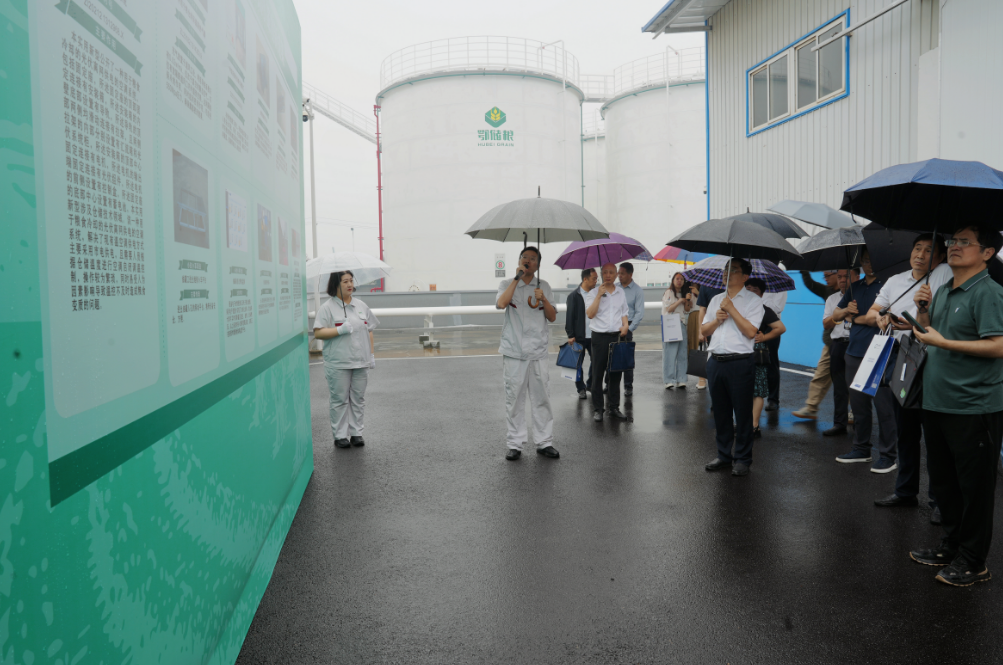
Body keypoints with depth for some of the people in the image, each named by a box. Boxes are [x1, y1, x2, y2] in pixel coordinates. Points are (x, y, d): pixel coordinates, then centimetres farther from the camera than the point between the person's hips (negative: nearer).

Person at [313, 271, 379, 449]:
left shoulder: (361, 306, 12)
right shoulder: (327, 307, -3)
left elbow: (369, 331, 15)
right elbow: (318, 333, -9)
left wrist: (372, 354, 11)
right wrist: (340, 330, -18)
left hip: (361, 361, 4)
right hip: (338, 363, -4)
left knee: (358, 398, 9)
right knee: (340, 399, 1)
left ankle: (356, 433, 18)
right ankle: (340, 435, 10)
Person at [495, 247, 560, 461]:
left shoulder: (544, 286, 13)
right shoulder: (507, 284, 7)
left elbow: (553, 318, 7)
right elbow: (501, 303, -15)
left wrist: (543, 300, -11)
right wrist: (517, 278, -12)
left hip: (538, 352, 2)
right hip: (513, 352, -1)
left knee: (541, 398, 3)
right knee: (514, 399, 1)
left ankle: (544, 442, 13)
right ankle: (515, 444, 10)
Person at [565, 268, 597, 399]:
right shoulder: (574, 296, -6)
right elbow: (570, 317, -5)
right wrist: (570, 335, -9)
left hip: (594, 335, 4)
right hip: (579, 337, -4)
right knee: (579, 364, 4)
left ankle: (590, 384, 28)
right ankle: (581, 389, 17)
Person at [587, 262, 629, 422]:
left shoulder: (620, 292, 11)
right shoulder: (595, 292, -1)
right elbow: (590, 314, -12)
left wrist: (625, 326, 1)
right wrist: (599, 295, -16)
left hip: (617, 336, 4)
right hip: (600, 337, -4)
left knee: (615, 373, 8)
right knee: (598, 374, 0)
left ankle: (613, 407, 18)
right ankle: (597, 409, 7)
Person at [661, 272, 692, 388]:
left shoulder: (684, 293, 17)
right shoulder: (669, 293, 1)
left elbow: (687, 310, 11)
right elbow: (668, 309, -5)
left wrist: (687, 300, -5)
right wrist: (679, 301, -11)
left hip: (682, 325, 5)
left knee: (682, 353, 2)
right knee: (670, 353, -9)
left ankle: (680, 380, 5)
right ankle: (669, 380, -7)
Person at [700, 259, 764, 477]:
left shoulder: (753, 301, -1)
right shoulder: (716, 300, 17)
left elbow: (751, 331, -14)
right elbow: (704, 331, 16)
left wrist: (731, 309, -12)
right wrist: (716, 320, -3)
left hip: (740, 363, -5)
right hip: (715, 361, 6)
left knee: (743, 413, 1)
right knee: (720, 411, 11)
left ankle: (742, 459, 11)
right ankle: (723, 455, 23)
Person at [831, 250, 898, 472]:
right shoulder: (855, 287, 15)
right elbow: (835, 315, 18)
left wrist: (856, 318, -4)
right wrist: (846, 311, -5)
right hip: (854, 354, 7)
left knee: (884, 407, -2)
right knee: (858, 404, 13)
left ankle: (888, 456, 6)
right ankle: (861, 449, 24)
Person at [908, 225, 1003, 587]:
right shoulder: (942, 291, 12)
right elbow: (927, 333, 19)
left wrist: (942, 342, -18)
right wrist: (923, 309, 2)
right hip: (937, 404, 8)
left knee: (974, 486, 4)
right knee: (942, 481, 19)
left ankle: (972, 562, 17)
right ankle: (951, 546, 34)